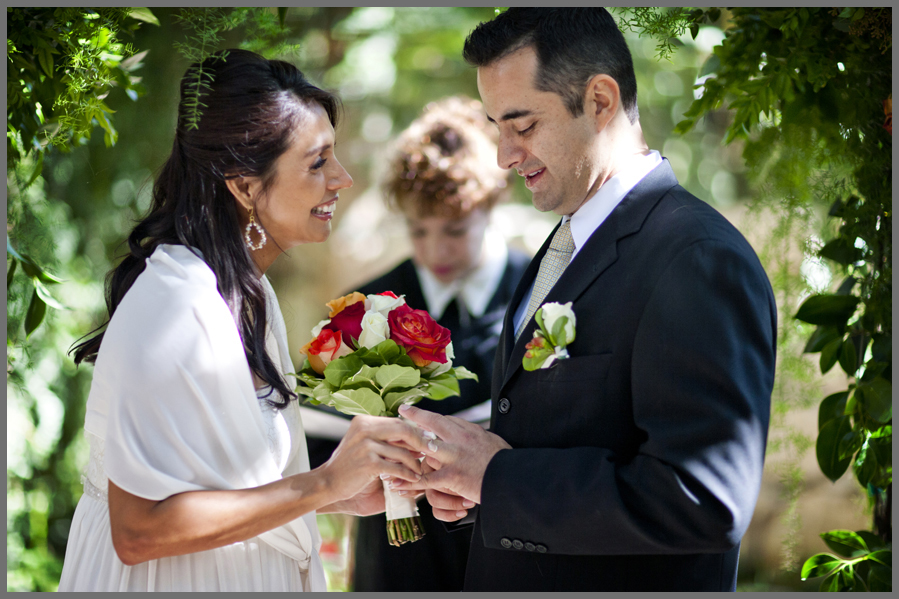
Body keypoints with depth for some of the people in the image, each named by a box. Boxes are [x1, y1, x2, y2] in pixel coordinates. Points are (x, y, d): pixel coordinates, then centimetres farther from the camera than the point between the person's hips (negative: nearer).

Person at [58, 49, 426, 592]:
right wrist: (325, 483, -23)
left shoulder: (245, 291, 5)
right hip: (173, 582, -8)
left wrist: (345, 493, -3)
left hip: (239, 575, 9)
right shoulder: (174, 306, -23)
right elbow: (138, 530, -25)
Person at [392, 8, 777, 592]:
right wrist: (465, 477, -4)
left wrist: (495, 475, -22)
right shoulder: (565, 246, 9)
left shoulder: (702, 262, -21)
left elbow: (703, 500, -28)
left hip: (622, 584, -8)